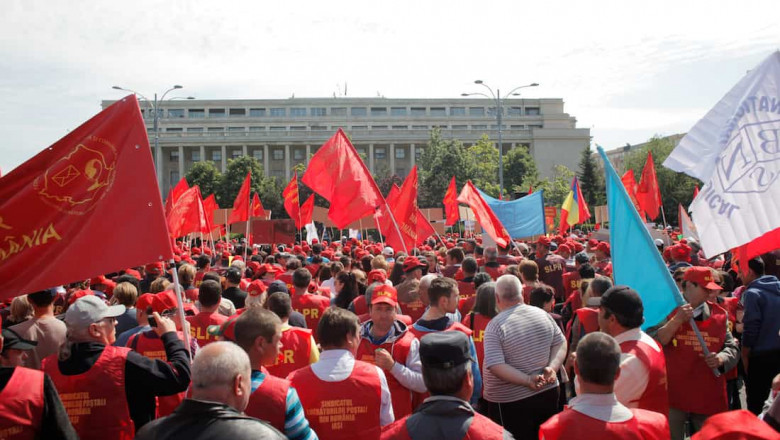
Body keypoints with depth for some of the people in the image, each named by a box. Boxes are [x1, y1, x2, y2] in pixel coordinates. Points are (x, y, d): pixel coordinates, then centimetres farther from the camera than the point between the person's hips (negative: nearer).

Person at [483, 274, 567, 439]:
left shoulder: (495, 325, -17)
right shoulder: (542, 314, -1)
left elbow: (495, 366, -24)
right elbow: (561, 343, 5)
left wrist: (528, 380, -19)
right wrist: (552, 368, -6)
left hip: (510, 401, -5)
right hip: (548, 393, 5)